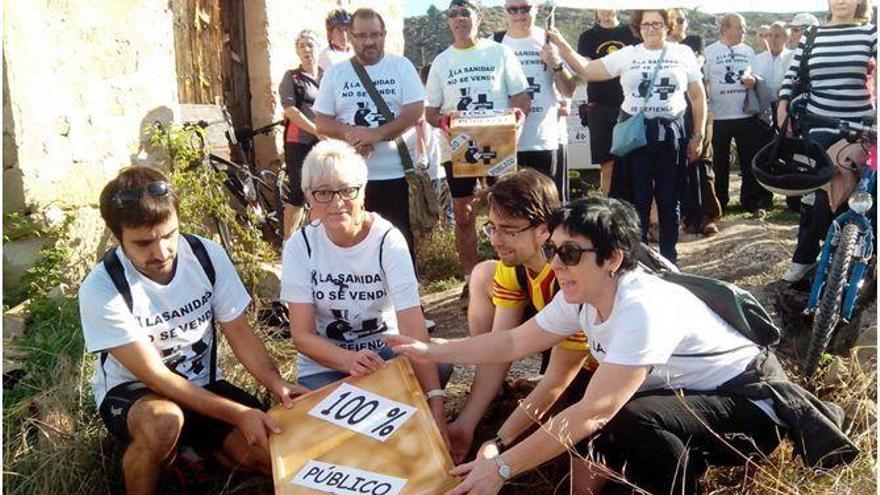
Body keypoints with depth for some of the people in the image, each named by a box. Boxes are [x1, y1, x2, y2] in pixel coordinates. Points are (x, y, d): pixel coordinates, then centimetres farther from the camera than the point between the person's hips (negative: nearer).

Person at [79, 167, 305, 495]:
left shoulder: (208, 256, -15)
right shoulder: (101, 289, -25)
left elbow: (239, 333, -6)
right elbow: (155, 376, -25)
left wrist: (277, 385, -24)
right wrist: (238, 414, -31)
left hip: (202, 384, 4)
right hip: (131, 392, -4)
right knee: (163, 421, -40)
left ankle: (196, 445, 14)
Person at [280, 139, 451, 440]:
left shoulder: (388, 240, -16)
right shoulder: (300, 246, -11)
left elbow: (413, 328, -25)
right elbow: (302, 334, -13)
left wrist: (435, 400, -37)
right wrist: (349, 360, -34)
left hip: (385, 351, 0)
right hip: (324, 363, 0)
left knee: (439, 367, -30)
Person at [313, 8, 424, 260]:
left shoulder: (401, 66, 1)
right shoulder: (335, 74, 6)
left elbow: (416, 111, -8)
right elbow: (322, 122, 4)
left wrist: (376, 134, -19)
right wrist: (349, 132, -16)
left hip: (398, 172, -1)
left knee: (402, 237, 6)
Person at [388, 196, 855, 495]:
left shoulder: (644, 310, -35)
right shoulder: (580, 298, -9)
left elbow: (593, 412, -39)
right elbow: (513, 342, -3)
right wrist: (431, 351, -10)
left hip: (752, 400, -7)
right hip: (690, 394, 7)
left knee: (632, 420, -32)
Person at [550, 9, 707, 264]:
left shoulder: (683, 54, 6)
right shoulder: (627, 54, 4)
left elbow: (698, 96, 10)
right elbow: (586, 70, 0)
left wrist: (698, 136, 5)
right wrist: (560, 43, -9)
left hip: (671, 133, 1)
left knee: (669, 199, 8)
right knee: (637, 198, 4)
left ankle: (669, 258, 21)